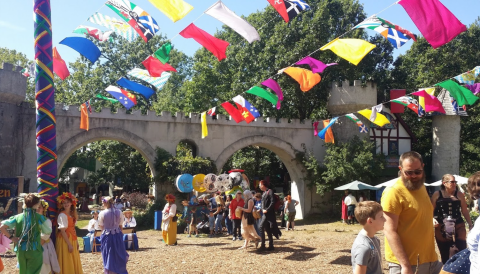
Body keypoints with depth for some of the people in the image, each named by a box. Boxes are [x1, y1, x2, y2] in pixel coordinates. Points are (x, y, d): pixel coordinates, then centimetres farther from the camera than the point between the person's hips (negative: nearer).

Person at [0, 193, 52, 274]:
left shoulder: (18, 217, -2)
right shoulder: (39, 217, -10)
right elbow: (48, 231, 1)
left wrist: (11, 237, 0)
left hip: (21, 250, 4)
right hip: (34, 250, -3)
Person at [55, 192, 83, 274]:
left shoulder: (72, 214, 9)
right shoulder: (62, 215, -15)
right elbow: (62, 231, -18)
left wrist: (76, 241, 10)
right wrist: (69, 244, -20)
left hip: (72, 239, 8)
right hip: (65, 240, -8)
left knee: (74, 261, 14)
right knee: (67, 262, -1)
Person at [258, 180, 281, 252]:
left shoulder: (270, 191, -9)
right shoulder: (264, 193, 17)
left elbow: (272, 202, -16)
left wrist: (267, 210, -17)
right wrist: (262, 210, 5)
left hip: (269, 214, -9)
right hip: (265, 214, 9)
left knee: (261, 227, -14)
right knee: (268, 230, 10)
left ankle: (263, 246, -12)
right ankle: (271, 246, 16)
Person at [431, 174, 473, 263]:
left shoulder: (459, 195, 2)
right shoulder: (437, 195, -1)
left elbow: (465, 211, 9)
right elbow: (431, 211, 3)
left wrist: (470, 224, 7)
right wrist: (433, 220, -14)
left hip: (459, 227, 1)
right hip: (441, 228, 0)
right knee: (444, 255, 10)